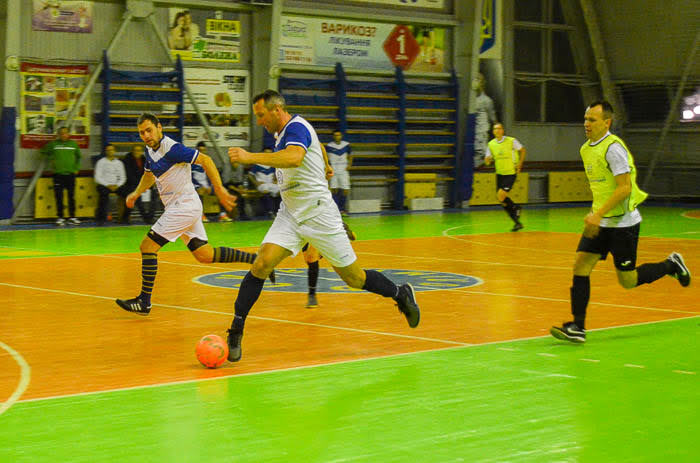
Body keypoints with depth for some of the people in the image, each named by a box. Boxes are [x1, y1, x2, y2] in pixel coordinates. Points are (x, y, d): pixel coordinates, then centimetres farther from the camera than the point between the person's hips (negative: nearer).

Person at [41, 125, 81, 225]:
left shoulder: (73, 144, 6)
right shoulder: (53, 144, 0)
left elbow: (78, 156, 19)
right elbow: (44, 152, 12)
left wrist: (76, 168, 11)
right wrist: (52, 158, 2)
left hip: (70, 174, 1)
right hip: (58, 174, -1)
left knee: (71, 196, 4)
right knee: (59, 197, 0)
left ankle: (72, 217, 12)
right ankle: (60, 217, 6)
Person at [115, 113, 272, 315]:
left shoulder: (171, 148, -17)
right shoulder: (151, 151, 11)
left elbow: (205, 160, -18)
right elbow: (149, 175, 32)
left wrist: (219, 189, -22)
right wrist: (136, 193, 19)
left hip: (185, 206, -9)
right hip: (178, 208, 9)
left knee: (147, 246, -10)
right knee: (205, 255, 9)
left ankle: (144, 302, -4)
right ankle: (256, 259, 16)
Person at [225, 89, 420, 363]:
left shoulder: (296, 127, -17)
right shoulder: (281, 134, 11)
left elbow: (294, 158, -38)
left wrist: (250, 157, -40)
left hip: (319, 214, -7)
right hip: (290, 215, 7)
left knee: (354, 279, 3)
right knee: (262, 263, -15)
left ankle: (401, 294, 29)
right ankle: (236, 332, -14)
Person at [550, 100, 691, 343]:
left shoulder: (613, 147, -18)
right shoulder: (586, 149, 9)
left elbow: (624, 187, -23)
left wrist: (599, 214, -27)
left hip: (622, 223, -8)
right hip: (600, 222, 8)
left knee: (628, 281, 1)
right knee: (580, 266, -6)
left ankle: (671, 265, 26)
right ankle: (577, 327, -4)